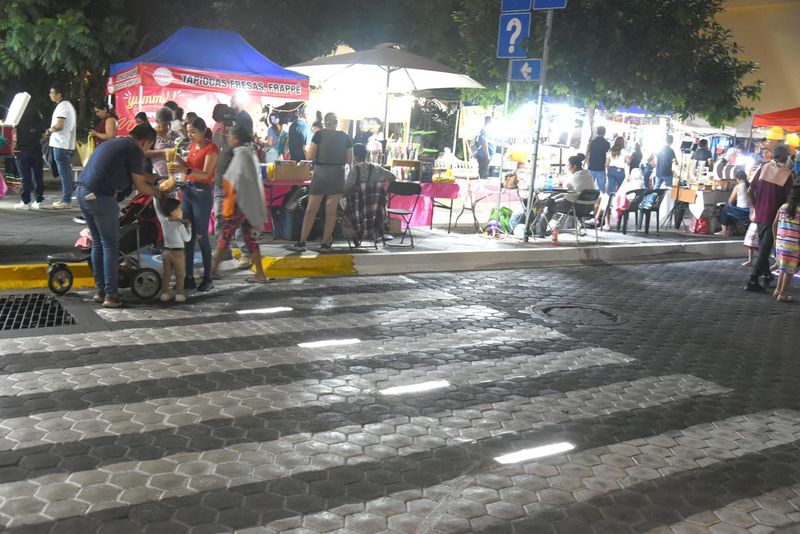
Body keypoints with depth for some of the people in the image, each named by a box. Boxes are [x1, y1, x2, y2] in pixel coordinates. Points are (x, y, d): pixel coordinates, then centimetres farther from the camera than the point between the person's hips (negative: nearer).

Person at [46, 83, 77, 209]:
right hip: (67, 144, 10)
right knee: (66, 172, 11)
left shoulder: (62, 106, -13)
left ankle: (66, 200, -8)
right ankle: (66, 199, 15)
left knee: (64, 172, -8)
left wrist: (49, 131, -5)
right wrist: (52, 130, 16)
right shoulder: (68, 104, 19)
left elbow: (59, 125, -21)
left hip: (61, 144, -10)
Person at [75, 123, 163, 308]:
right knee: (110, 245, 1)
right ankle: (110, 295, 2)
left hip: (82, 192, 9)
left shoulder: (112, 142, 22)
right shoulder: (134, 150, -4)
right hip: (100, 197, -9)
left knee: (97, 242, 17)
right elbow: (140, 186, -2)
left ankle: (100, 291, 21)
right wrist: (158, 193, 14)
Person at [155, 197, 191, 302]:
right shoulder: (180, 225, -17)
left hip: (166, 251, 5)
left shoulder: (163, 221, -4)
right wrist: (188, 227, 3)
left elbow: (158, 209, 7)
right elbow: (187, 238, -9)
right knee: (180, 275, 5)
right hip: (178, 253, -5)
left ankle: (164, 293, 13)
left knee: (166, 274, 12)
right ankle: (179, 294, 5)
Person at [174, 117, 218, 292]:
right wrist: (179, 160, -1)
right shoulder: (193, 146, 14)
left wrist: (186, 170, -35)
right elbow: (190, 167, 16)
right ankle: (189, 277, 10)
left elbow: (205, 174, -20)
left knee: (201, 236, -4)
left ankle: (207, 278, 5)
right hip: (188, 190, 7)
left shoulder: (211, 148, -10)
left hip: (202, 193, -7)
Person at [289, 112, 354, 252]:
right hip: (338, 174, 2)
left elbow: (310, 156, -4)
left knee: (311, 209, 4)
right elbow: (350, 160, 6)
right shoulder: (345, 137, 5)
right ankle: (325, 244, 8)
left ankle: (302, 242, 7)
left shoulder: (319, 134, -2)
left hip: (321, 172, -2)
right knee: (331, 210, 5)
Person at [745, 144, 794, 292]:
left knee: (762, 245, 20)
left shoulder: (764, 167, -1)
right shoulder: (787, 174, -11)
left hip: (759, 215, 4)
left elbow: (749, 192, 2)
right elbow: (788, 199, -13)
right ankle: (753, 281, -4)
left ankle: (767, 275, 34)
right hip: (773, 217, -4)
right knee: (765, 249, -1)